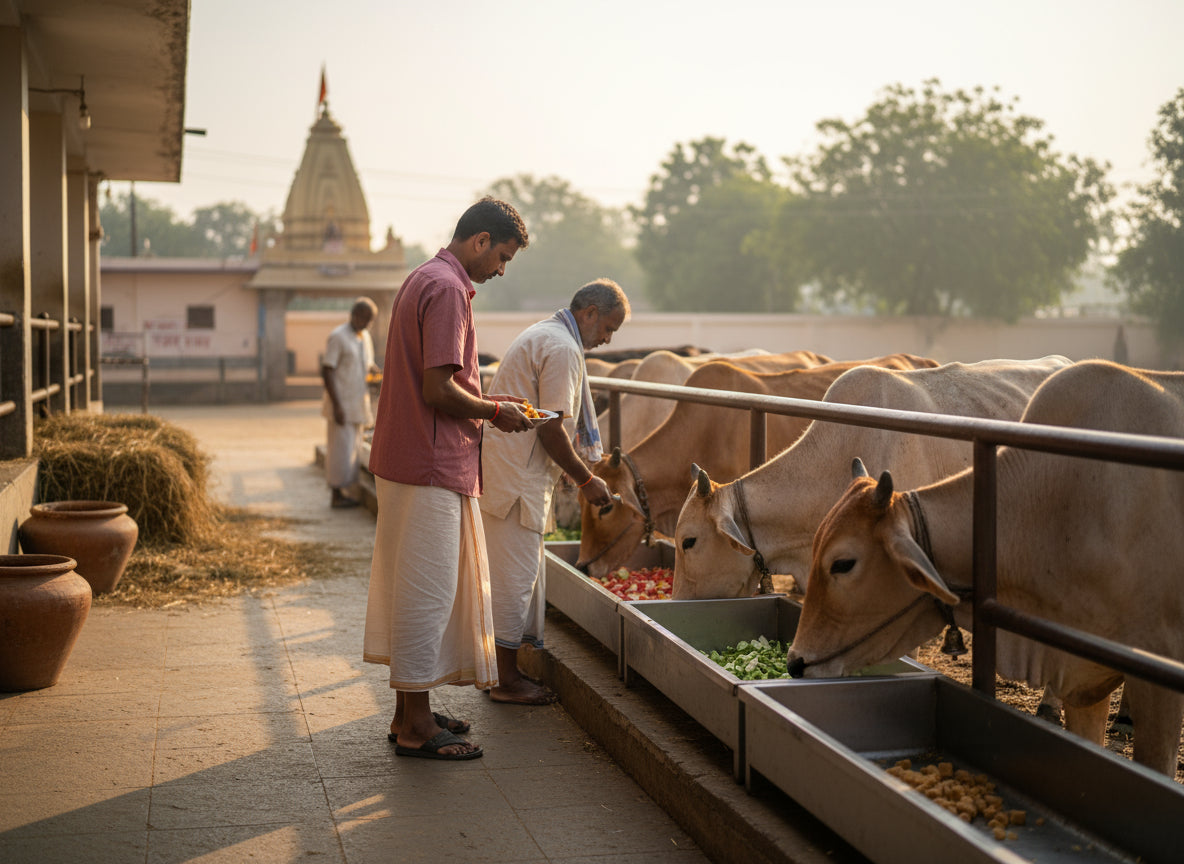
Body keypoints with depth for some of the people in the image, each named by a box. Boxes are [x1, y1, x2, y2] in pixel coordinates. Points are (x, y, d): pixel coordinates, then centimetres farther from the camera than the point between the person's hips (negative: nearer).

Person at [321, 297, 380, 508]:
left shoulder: (365, 337, 14)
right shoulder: (337, 336, -12)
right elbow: (327, 371, -15)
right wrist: (336, 406, -20)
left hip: (357, 403, 8)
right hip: (341, 405, -8)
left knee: (352, 449, 10)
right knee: (340, 449, -5)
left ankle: (342, 492, 16)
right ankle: (336, 495, 1)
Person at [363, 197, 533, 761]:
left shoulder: (424, 279, 17)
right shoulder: (448, 289, -16)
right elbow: (438, 390, -23)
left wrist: (485, 404, 16)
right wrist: (495, 412, -9)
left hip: (404, 459, 11)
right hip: (432, 466, -11)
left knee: (412, 589, 15)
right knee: (427, 591, -3)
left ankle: (410, 712, 25)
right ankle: (416, 727, 5)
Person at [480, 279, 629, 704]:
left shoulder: (541, 335, 20)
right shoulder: (563, 348, -14)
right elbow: (551, 429, -19)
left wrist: (580, 470, 21)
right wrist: (586, 480, -8)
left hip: (506, 470, 11)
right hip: (516, 477, -11)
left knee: (520, 573, 15)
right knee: (514, 574, -4)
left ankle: (509, 671, 22)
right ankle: (506, 680, 4)